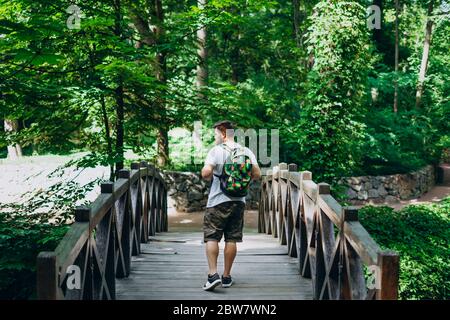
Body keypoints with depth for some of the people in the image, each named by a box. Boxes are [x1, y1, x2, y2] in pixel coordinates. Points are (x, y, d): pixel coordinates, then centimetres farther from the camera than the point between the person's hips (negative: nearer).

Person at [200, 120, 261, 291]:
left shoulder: (216, 151, -8)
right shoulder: (246, 152, 6)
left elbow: (206, 172, -20)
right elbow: (257, 175, 1)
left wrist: (207, 176, 2)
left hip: (218, 201, -4)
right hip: (239, 201, 5)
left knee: (211, 238, 2)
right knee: (232, 239, 9)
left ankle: (213, 274, -9)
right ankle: (226, 277, 15)